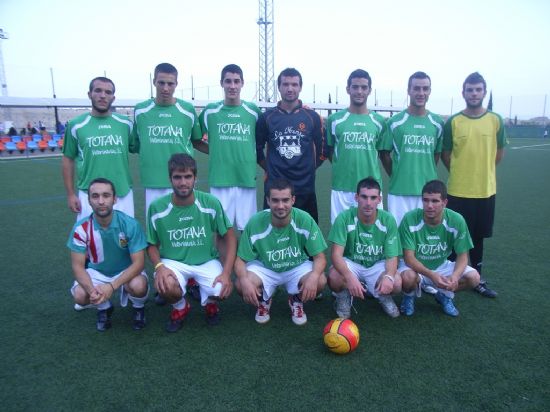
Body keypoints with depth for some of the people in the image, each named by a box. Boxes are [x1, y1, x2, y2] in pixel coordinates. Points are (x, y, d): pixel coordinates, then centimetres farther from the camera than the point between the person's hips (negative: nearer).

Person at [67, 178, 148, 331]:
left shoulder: (130, 224, -25)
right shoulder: (81, 228, -18)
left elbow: (138, 262, -24)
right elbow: (78, 266, -15)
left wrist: (112, 286, -37)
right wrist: (92, 289, -35)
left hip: (126, 272, -2)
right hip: (97, 273, 2)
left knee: (138, 286, -34)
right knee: (80, 296, -26)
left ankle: (138, 308, 5)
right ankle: (104, 308, 11)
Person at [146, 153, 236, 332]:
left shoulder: (211, 203, -13)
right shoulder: (156, 207, -11)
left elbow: (229, 237, -6)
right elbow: (152, 244, 1)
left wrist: (227, 272, -18)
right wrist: (159, 266, -21)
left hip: (207, 261, 0)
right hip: (172, 261, 0)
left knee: (223, 289, -27)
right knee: (165, 286, -32)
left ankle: (210, 302, 15)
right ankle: (180, 307, 8)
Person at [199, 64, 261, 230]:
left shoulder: (253, 111, 4)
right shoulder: (210, 111, 2)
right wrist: (219, 153, 5)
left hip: (247, 179, 1)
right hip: (219, 179, 0)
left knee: (246, 227, 8)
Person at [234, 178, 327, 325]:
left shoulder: (305, 220, -24)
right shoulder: (255, 222, -23)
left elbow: (320, 257, -18)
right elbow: (240, 259, -15)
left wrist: (314, 276, -40)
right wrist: (244, 280, -36)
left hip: (297, 267, 0)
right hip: (264, 268, 0)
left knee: (320, 281, -29)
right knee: (240, 285, -28)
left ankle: (296, 301, 8)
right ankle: (263, 301, 10)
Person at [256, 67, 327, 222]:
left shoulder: (312, 117, 3)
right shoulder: (267, 117, 3)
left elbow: (322, 150, 10)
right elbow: (257, 148, 10)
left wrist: (309, 168, 7)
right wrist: (269, 168, 5)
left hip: (305, 188, 1)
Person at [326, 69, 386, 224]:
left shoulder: (379, 122, 6)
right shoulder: (334, 120, 2)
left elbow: (381, 152, 14)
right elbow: (329, 151, 9)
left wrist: (369, 170, 7)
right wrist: (342, 169, 4)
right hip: (341, 188, -1)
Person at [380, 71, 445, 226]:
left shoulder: (437, 123, 6)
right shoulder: (395, 122, -2)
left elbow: (437, 153, 15)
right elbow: (385, 154, 4)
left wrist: (426, 175, 10)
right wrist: (396, 176, 3)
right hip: (399, 191, -2)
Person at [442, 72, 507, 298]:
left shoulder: (496, 121, 0)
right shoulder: (453, 122, -5)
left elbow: (499, 151, 11)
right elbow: (445, 154, 2)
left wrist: (483, 172, 11)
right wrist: (461, 173, 4)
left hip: (485, 191, 2)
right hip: (458, 191, -2)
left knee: (478, 236, 14)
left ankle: (478, 279, 29)